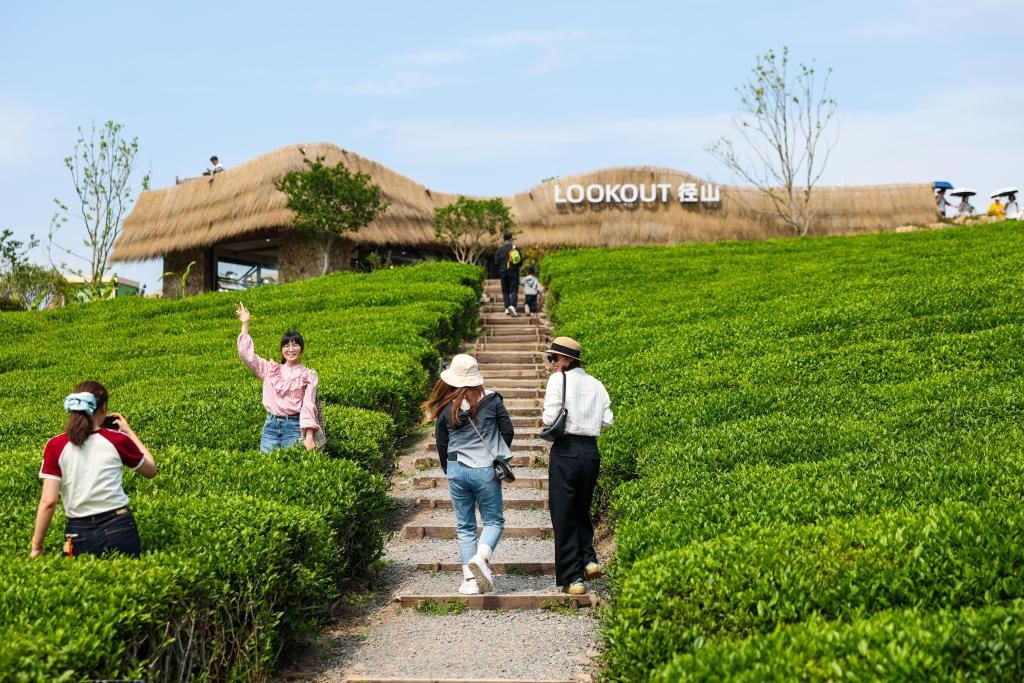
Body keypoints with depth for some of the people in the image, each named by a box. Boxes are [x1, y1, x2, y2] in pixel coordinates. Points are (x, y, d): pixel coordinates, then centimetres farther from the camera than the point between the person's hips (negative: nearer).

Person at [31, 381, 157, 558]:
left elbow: (48, 502, -5)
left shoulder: (55, 446, -1)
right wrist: (129, 432, 24)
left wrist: (36, 548, 4)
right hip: (119, 530, 0)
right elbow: (151, 470, 16)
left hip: (80, 535, 1)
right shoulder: (117, 439, -1)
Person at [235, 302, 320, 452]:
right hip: (270, 425, 3)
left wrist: (309, 437, -13)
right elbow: (246, 354, 9)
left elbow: (308, 406, -4)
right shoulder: (270, 369, 13)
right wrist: (245, 324, 8)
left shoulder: (309, 375, 4)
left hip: (294, 426, -3)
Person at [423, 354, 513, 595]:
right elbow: (508, 431, 0)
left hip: (456, 469, 2)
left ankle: (470, 580, 6)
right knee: (493, 520, 11)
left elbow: (441, 444, 7)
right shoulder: (492, 400, -5)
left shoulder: (445, 407, -1)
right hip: (486, 470, -2)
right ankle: (481, 557, -16)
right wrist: (498, 456, 19)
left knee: (465, 526, 11)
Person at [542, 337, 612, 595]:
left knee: (563, 515, 3)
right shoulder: (596, 384, 10)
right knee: (582, 510, 22)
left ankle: (572, 579, 3)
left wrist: (545, 421, 9)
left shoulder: (558, 379, -6)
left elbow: (549, 419, -13)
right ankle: (588, 559, 6)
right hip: (591, 451, 5)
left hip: (565, 451, -5)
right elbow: (607, 421, 6)